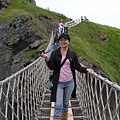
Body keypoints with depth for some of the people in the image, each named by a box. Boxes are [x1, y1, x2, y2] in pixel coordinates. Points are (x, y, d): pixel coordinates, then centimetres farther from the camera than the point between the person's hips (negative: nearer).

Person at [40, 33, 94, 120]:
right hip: (58, 83, -2)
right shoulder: (54, 53, -1)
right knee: (58, 105, -3)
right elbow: (51, 67, -6)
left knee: (66, 104, 15)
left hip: (70, 83, 2)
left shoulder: (73, 53, 2)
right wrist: (47, 59, -21)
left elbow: (78, 66, 5)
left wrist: (86, 70, -11)